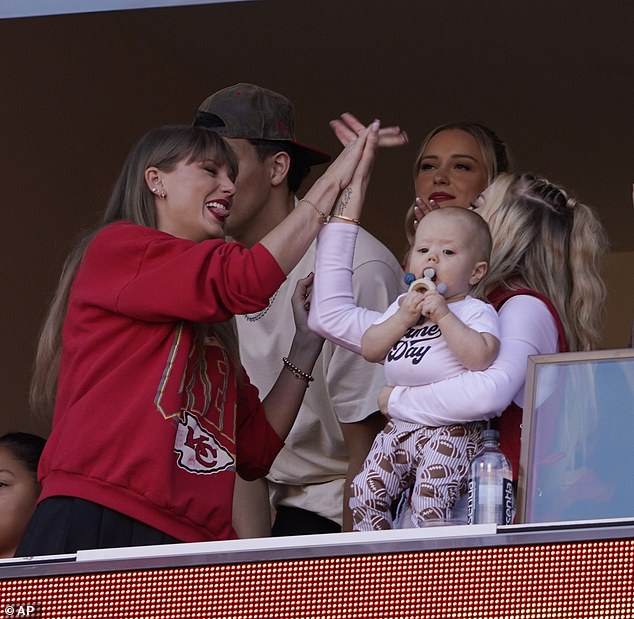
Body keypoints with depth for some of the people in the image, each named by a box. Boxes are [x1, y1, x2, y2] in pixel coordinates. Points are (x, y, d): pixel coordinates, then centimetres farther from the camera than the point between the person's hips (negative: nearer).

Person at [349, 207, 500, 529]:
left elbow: (481, 356, -23)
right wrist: (404, 318, -6)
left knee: (429, 506, -18)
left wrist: (443, 315, -20)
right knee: (364, 494, 1)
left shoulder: (476, 312, -5)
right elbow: (369, 349, 8)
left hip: (450, 432, -7)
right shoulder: (402, 304, 15)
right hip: (399, 427, 7)